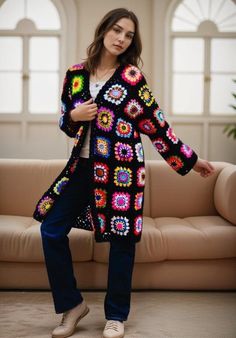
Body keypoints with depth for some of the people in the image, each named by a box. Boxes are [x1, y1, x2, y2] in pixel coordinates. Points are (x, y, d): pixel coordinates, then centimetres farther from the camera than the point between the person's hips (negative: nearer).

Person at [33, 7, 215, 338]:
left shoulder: (131, 76, -3)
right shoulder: (76, 73, 7)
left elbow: (156, 125, 2)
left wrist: (190, 160, 4)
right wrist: (74, 116, -8)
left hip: (121, 169, -4)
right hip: (83, 166, 4)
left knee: (121, 238, 2)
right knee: (51, 230, -1)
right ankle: (72, 304, 16)